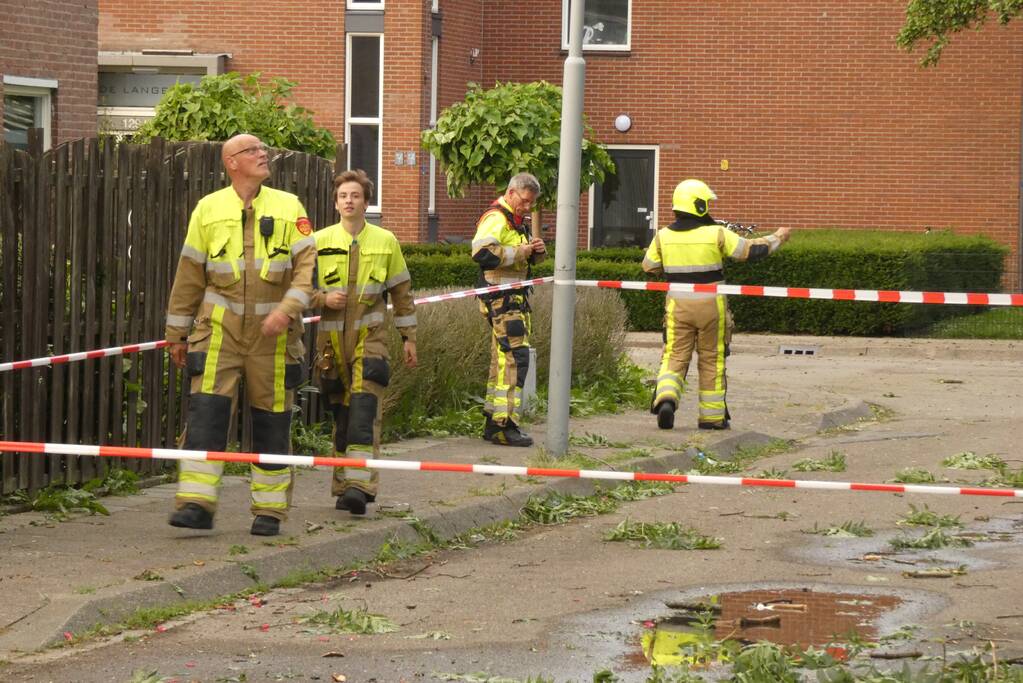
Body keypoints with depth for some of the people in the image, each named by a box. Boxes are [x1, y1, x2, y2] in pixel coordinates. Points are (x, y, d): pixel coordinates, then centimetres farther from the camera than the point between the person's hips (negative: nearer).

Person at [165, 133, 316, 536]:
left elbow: (306, 264, -3)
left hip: (272, 333, 0)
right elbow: (189, 275, 9)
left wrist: (287, 308, -19)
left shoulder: (288, 207, 5)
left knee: (272, 420, 4)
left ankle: (270, 510, 13)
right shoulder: (208, 209, 6)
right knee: (206, 412, -10)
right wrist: (177, 333, 11)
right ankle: (196, 503, -10)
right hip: (219, 329, 0)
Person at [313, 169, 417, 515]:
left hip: (369, 335, -2)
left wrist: (408, 336, 13)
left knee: (364, 409, -15)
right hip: (331, 337, 2)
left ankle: (360, 484, -23)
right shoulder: (319, 242, 4)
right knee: (340, 413, 7)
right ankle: (343, 485, 16)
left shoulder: (385, 241, 5)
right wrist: (323, 298, -11)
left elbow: (401, 291, 13)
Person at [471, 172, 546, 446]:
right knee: (514, 355, -16)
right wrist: (518, 252, -21)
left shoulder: (517, 221, 22)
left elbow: (529, 258, 32)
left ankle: (494, 421, 20)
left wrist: (537, 251, 9)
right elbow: (481, 252, -27)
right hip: (501, 299, -11)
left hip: (515, 298, 11)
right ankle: (503, 424, -17)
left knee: (503, 357, 14)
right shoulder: (495, 218, -12)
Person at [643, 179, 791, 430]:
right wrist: (777, 238, 13)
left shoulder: (663, 237, -2)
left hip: (678, 305, 1)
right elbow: (751, 250, -4)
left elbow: (649, 267, 11)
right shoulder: (717, 235, -10)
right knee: (712, 360, 11)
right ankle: (712, 416, 17)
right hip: (710, 305, -1)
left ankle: (665, 397, -23)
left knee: (675, 356, 5)